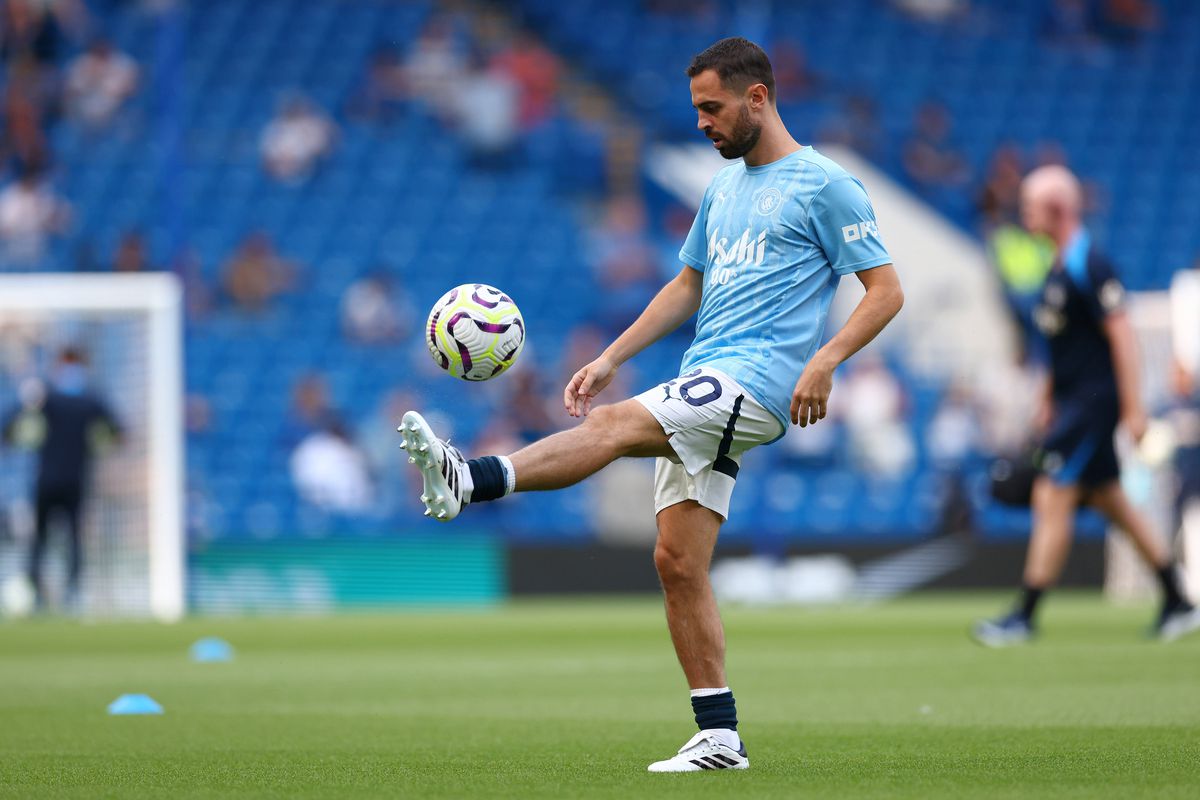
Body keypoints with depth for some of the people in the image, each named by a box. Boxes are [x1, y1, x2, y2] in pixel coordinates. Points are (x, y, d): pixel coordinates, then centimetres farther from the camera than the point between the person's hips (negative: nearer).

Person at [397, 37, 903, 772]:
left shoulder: (826, 186, -3)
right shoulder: (723, 188, 21)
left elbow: (887, 290, -7)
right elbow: (688, 287, 28)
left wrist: (824, 361, -20)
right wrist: (611, 359, 18)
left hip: (759, 380, -9)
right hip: (705, 385, 9)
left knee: (617, 424, -29)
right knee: (677, 563, 1)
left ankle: (472, 481, -45)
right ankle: (719, 737, 3)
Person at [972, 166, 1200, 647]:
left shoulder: (1087, 265, -17)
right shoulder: (1059, 265, 12)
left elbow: (1121, 335, -19)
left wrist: (1133, 409, -20)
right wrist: (1049, 399, 23)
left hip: (1093, 402, -10)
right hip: (1072, 403, 10)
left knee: (1053, 501, -9)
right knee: (1111, 503, 14)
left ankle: (1025, 617, -7)